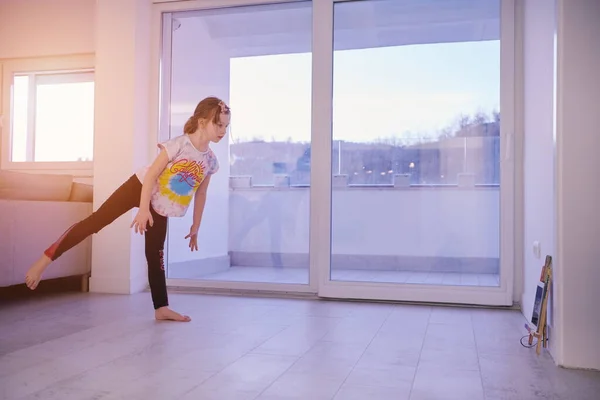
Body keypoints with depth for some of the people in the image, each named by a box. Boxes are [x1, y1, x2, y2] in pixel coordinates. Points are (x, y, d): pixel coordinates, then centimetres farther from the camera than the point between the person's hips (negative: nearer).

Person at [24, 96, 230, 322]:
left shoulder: (211, 161, -3)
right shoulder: (178, 144, -20)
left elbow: (201, 195, 8)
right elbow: (151, 174, -20)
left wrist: (195, 227, 11)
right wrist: (143, 208, -26)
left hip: (161, 208, 4)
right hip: (140, 187, -4)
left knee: (156, 255, 6)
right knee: (97, 220, -11)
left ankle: (161, 308, 11)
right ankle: (45, 259, -6)